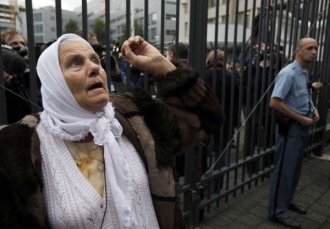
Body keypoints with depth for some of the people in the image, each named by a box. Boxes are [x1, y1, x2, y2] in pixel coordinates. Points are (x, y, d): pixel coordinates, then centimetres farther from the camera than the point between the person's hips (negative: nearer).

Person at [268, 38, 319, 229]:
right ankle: (278, 212, 12)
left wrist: (314, 111, 3)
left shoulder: (305, 73, 11)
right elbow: (274, 102, -26)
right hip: (290, 127, -9)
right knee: (285, 169, -1)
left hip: (302, 127, 9)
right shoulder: (288, 73, -18)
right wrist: (301, 119, -20)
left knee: (296, 167, 19)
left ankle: (288, 200, 38)